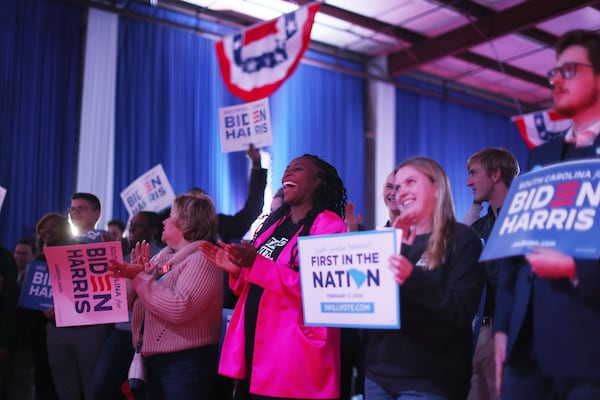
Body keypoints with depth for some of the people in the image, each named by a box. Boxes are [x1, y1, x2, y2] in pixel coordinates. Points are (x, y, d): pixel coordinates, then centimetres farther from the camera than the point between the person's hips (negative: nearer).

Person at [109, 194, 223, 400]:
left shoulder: (202, 259, -12)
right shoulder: (164, 255, 13)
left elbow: (180, 309, -27)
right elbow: (131, 299, 12)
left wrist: (140, 278, -18)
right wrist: (138, 273, -7)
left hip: (186, 362, -8)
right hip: (153, 359, 8)